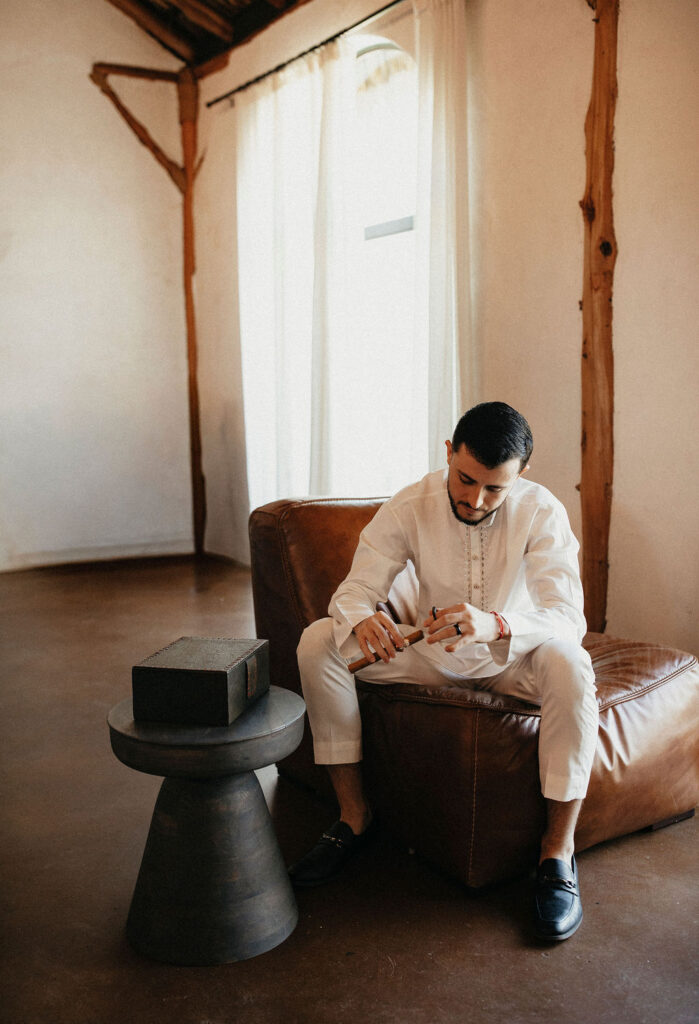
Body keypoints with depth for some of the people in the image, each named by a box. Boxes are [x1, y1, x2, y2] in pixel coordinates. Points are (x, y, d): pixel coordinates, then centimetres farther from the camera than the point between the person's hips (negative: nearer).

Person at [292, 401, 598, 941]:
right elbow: (354, 589, -16)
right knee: (319, 641, -18)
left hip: (513, 658, -2)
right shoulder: (409, 506, -15)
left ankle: (559, 850, -21)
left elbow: (569, 620, -31)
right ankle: (354, 814, -6)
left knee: (569, 665, -37)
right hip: (433, 652, 3)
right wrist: (361, 619, -43)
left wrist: (494, 626, -52)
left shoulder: (542, 512, -21)